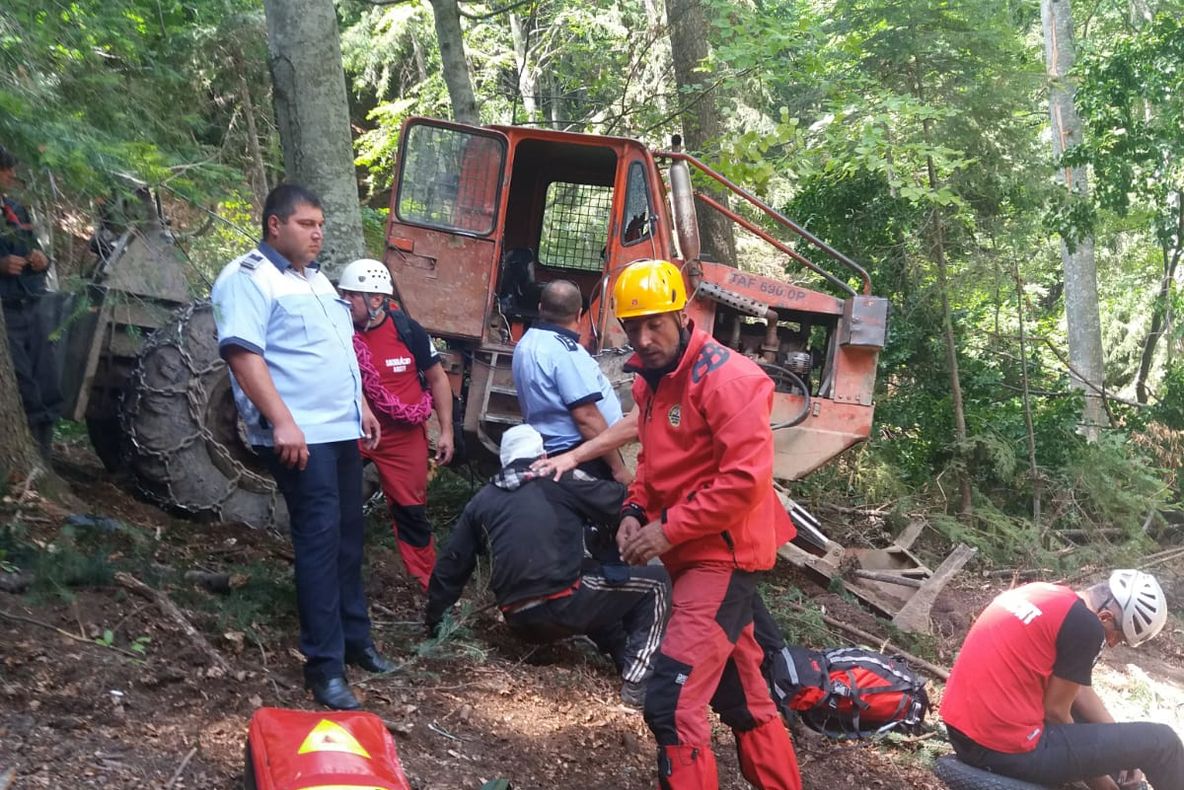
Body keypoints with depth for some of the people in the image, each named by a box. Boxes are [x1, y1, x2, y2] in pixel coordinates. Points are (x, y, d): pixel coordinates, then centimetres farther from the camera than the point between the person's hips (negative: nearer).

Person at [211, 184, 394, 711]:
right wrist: (282, 423, -27)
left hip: (342, 430, 9)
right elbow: (243, 354, -21)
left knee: (348, 540, 15)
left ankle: (355, 640, 28)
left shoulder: (316, 279, 19)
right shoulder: (248, 279, -10)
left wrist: (361, 407, 23)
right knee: (319, 541, -9)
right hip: (300, 436, -9)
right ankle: (324, 665, -4)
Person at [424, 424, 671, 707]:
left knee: (598, 596, 36)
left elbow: (450, 566, 19)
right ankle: (637, 682, -3)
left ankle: (627, 663, 17)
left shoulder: (482, 501, 16)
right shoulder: (560, 480, 3)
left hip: (520, 623, 6)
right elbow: (621, 503, 4)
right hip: (564, 607, -6)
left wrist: (434, 623, 30)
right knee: (656, 582, 10)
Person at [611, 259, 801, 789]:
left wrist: (669, 530, -21)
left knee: (672, 702, -15)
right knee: (743, 695, 19)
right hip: (693, 553, 9)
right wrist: (635, 512, 3)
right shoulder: (651, 380, 9)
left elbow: (746, 478, -25)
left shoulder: (727, 378, -18)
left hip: (721, 554, -9)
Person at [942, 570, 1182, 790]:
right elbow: (1056, 710, -7)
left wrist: (1123, 751, 16)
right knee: (1161, 741, 0)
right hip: (1009, 750, -9)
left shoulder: (1046, 596, 12)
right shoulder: (1084, 624, -13)